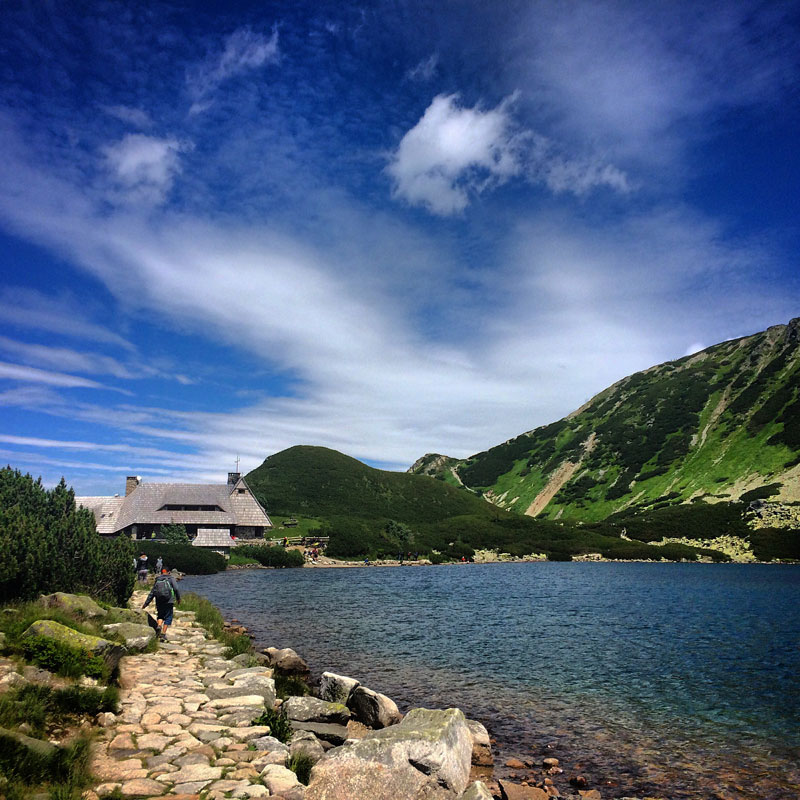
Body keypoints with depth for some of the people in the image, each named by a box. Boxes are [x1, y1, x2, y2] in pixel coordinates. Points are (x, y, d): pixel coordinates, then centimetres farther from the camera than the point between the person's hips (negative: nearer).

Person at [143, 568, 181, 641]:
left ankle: (159, 626, -6)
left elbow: (151, 593, 16)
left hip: (159, 602, 3)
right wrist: (178, 598, 7)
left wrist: (146, 603, 21)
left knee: (160, 615, 21)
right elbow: (176, 589, -6)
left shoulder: (157, 580, 16)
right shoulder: (171, 579, 5)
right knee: (168, 618, 5)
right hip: (169, 601, -3)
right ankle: (163, 634, -2)